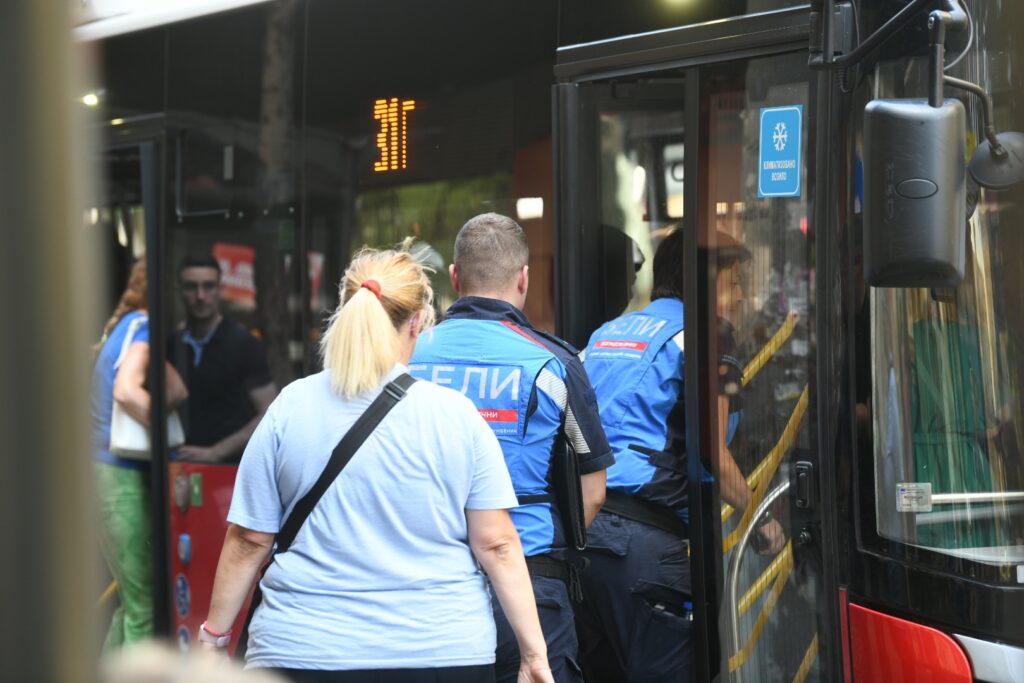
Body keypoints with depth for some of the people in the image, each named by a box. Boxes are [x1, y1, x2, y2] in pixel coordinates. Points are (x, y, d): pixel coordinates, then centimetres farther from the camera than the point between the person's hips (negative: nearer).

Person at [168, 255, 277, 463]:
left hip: (233, 464, -4)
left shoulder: (244, 344, -4)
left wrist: (215, 453, -12)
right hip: (184, 464, 4)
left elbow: (270, 415, -8)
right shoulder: (172, 345, 9)